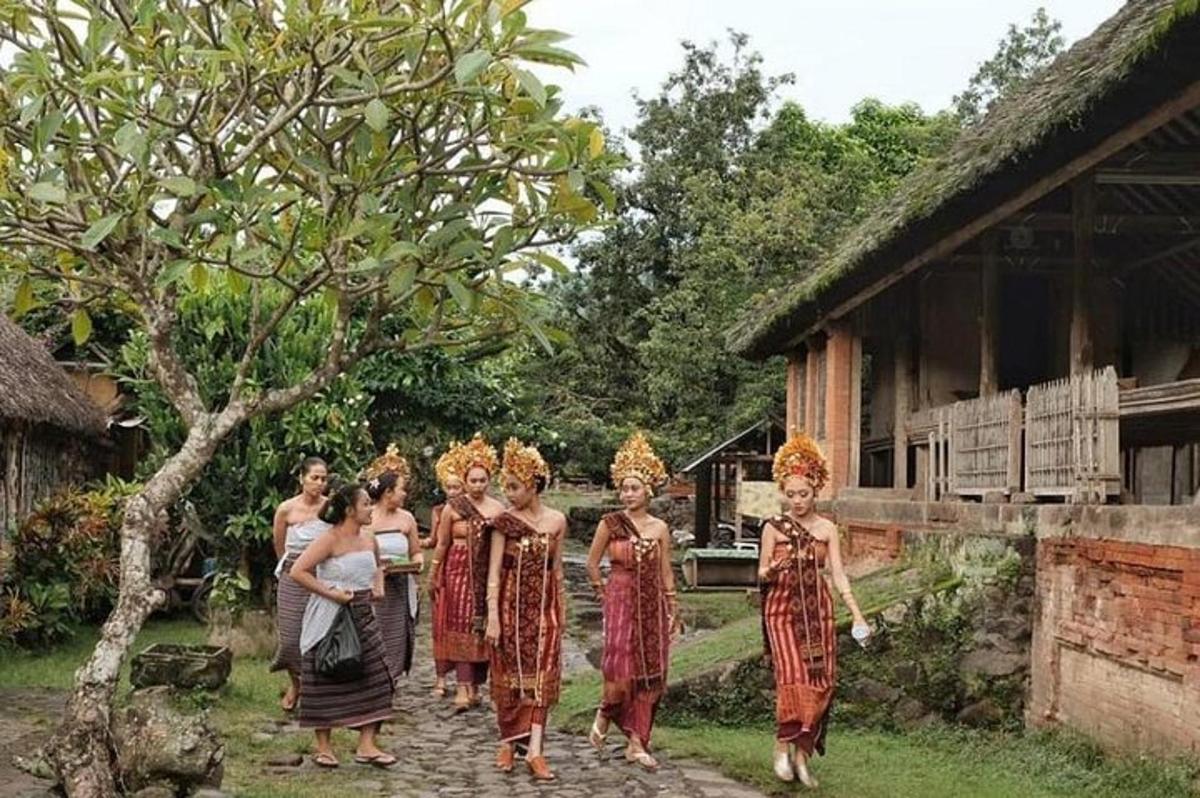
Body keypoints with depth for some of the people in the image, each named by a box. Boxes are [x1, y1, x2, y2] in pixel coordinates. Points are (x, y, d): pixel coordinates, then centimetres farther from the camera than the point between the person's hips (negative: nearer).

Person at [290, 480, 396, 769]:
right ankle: (324, 747, 16)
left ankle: (366, 746, 6)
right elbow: (298, 571, -21)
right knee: (327, 680, 3)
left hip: (362, 616, 7)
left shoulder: (369, 540, 7)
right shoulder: (330, 540, -14)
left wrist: (377, 587, 11)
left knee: (374, 677, 1)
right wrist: (331, 593, -21)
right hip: (330, 618, -7)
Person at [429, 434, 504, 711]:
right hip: (459, 571, -2)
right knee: (462, 626, -7)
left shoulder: (498, 509, 4)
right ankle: (463, 688, -11)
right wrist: (434, 576, 8)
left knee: (482, 627, 4)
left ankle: (475, 685, 15)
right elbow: (442, 544, 6)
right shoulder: (453, 508, 0)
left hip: (488, 574, 2)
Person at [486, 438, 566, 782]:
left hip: (545, 605, 2)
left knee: (542, 675, -2)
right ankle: (508, 742, 20)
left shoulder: (557, 521, 1)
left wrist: (562, 610, 12)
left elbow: (557, 569, 11)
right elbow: (493, 572, -7)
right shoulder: (505, 521, -5)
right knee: (510, 674, 5)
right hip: (511, 603, -2)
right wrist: (492, 615, -13)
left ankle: (534, 749, -2)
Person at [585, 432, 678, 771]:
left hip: (652, 604, 3)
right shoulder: (610, 524, -3)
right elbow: (592, 563, 6)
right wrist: (603, 594, 6)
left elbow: (665, 573, 9)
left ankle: (637, 742, 12)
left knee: (649, 672, 2)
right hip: (620, 600, -3)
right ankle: (605, 714, 18)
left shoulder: (660, 528, 4)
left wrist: (672, 609, 8)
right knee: (621, 667, -14)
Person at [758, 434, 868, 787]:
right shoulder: (773, 527, 0)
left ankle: (803, 753, 8)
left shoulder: (827, 529, 5)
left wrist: (857, 614, -6)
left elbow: (838, 575, 3)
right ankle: (783, 746, 0)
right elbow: (762, 574, 4)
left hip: (817, 612, 3)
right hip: (782, 610, -2)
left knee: (820, 681, -1)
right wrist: (771, 571, -20)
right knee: (793, 677, -14)